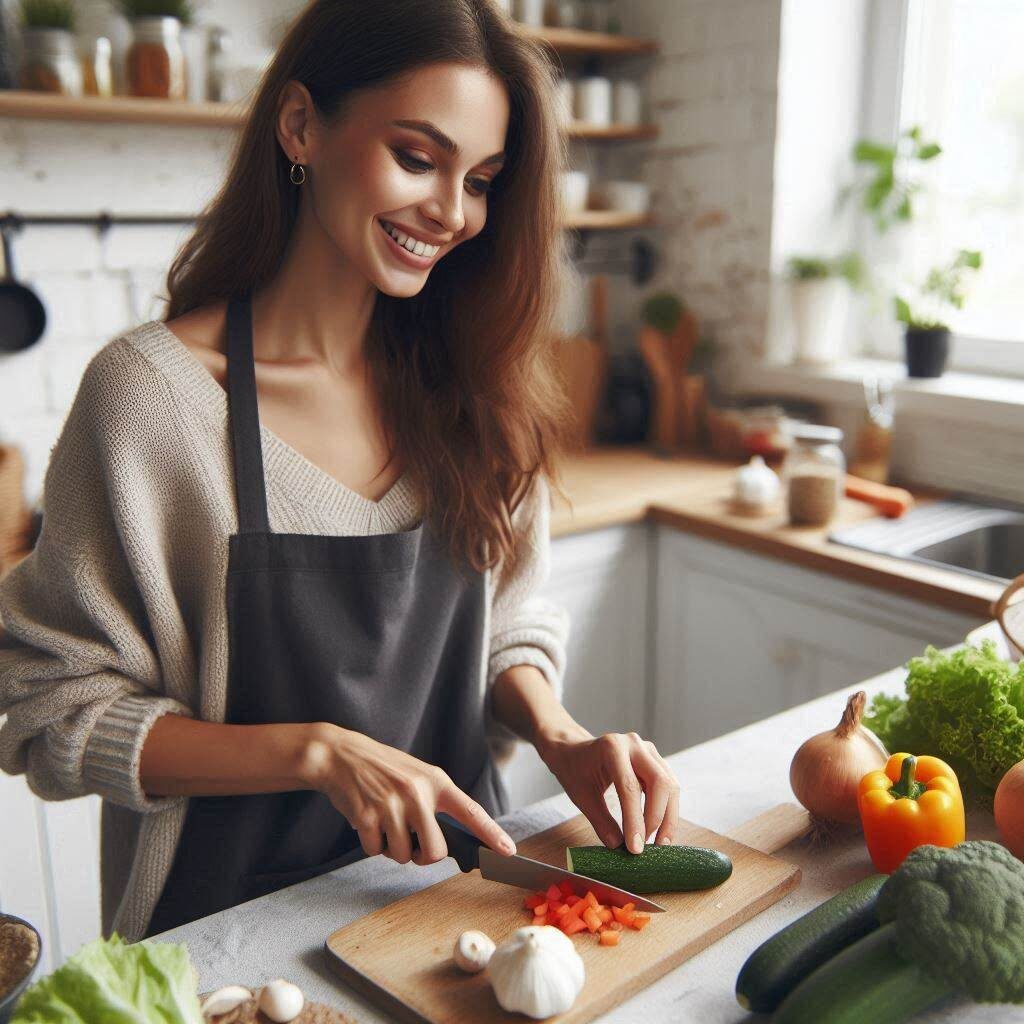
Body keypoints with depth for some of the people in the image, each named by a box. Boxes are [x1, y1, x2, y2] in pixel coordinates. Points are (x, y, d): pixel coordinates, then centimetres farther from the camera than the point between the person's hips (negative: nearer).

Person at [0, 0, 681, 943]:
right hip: (235, 920, -3)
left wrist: (557, 735, -14)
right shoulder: (152, 389, -19)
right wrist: (319, 752, -24)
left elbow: (509, 614, 5)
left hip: (454, 877, 4)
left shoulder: (468, 383, -5)